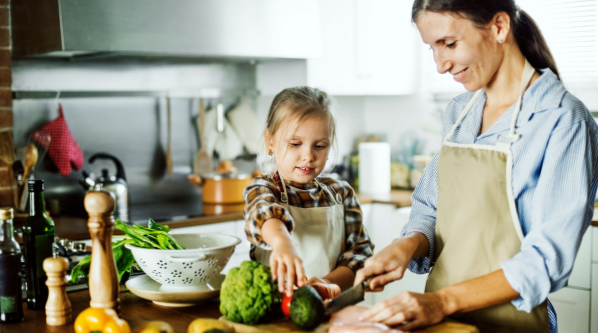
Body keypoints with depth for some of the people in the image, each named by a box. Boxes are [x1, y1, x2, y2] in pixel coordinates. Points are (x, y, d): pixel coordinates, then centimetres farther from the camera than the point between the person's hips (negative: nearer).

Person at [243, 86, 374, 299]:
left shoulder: (341, 194, 11)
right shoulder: (261, 187, 0)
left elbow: (360, 251, 6)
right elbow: (263, 211, -22)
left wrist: (330, 282, -13)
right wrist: (282, 241, -44)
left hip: (329, 306, 4)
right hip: (273, 300, -3)